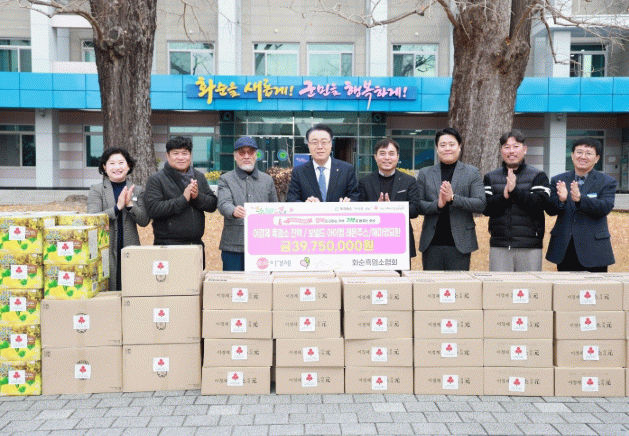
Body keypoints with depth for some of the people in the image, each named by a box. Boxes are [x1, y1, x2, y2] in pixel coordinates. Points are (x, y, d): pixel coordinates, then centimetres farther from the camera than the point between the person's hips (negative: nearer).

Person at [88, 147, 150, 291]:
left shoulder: (137, 190, 11)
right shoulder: (96, 190, 4)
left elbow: (144, 221, 3)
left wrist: (130, 205, -12)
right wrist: (117, 207, -16)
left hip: (130, 251, 2)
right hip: (106, 250, -2)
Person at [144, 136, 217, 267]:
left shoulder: (199, 177, 13)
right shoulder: (156, 180, -2)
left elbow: (212, 204, 8)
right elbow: (152, 209, -15)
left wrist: (197, 196, -12)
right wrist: (183, 199, -17)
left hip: (196, 244, 5)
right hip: (167, 245, -5)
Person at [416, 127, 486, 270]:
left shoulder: (473, 173, 7)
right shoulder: (424, 174, 11)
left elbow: (481, 205, -3)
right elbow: (417, 206, 4)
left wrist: (453, 198, -17)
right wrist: (437, 205, -16)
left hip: (460, 243, -1)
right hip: (431, 243, 1)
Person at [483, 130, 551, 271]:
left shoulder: (538, 176, 7)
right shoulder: (490, 177, 12)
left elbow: (540, 204, -9)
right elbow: (486, 208, 0)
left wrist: (515, 190, -15)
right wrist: (504, 196, -16)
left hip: (530, 247, -1)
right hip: (499, 246, 1)